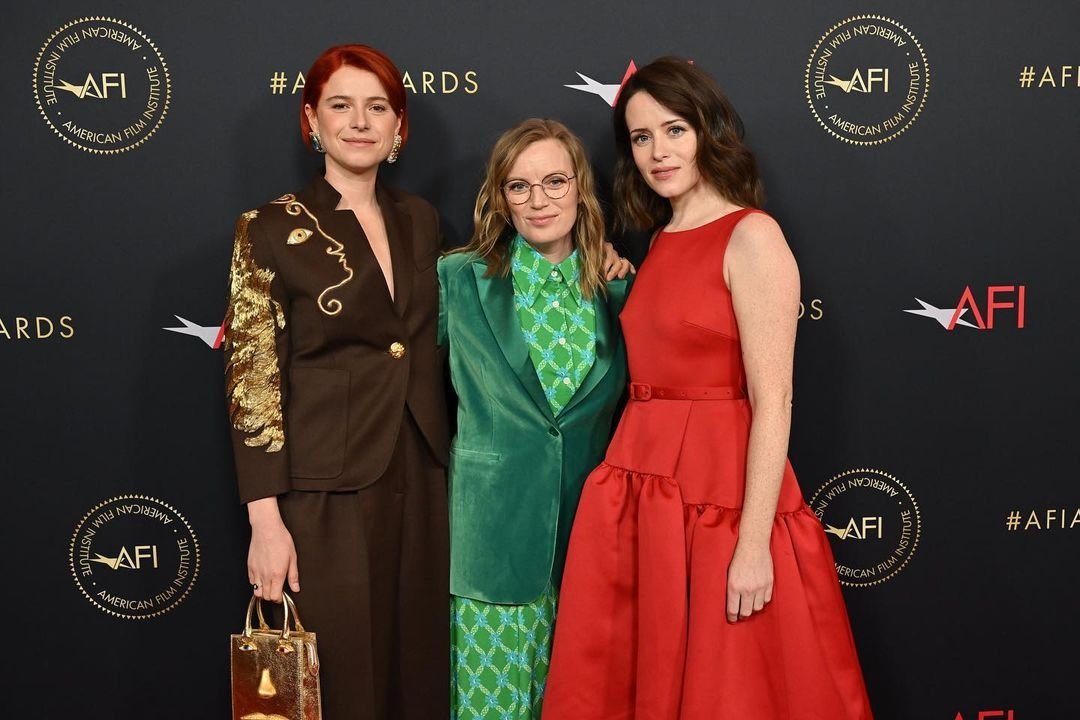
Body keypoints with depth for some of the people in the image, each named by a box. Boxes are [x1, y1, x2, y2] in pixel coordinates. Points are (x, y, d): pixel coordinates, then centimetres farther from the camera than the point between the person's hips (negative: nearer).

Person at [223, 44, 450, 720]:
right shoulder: (271, 230, -5)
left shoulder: (420, 220, 9)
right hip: (326, 491, -4)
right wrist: (266, 519, -13)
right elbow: (251, 381, -8)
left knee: (418, 665, 11)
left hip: (421, 481, 5)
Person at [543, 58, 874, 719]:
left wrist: (754, 544, -19)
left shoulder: (751, 236, -9)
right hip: (637, 496, 7)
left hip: (719, 499, -7)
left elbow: (773, 401, -15)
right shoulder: (661, 243, 13)